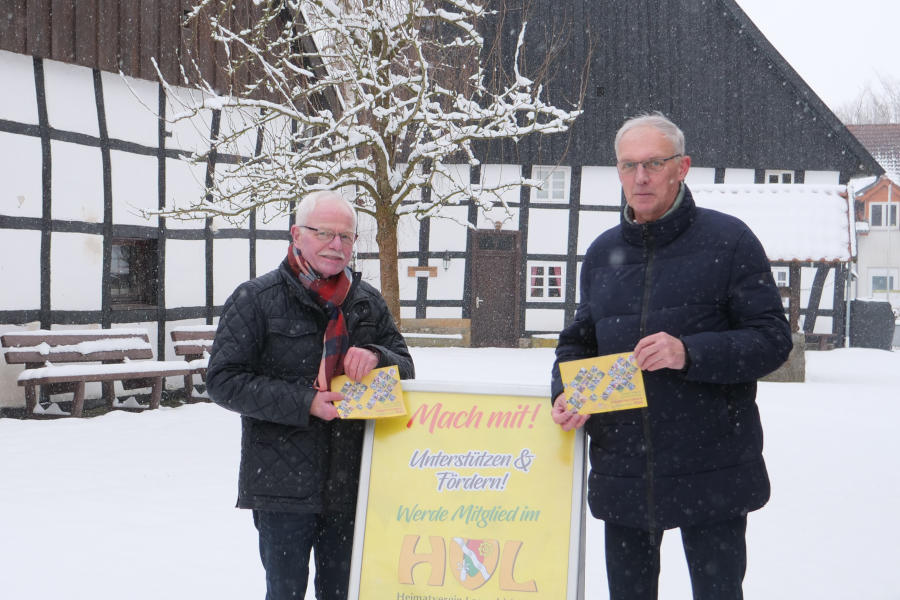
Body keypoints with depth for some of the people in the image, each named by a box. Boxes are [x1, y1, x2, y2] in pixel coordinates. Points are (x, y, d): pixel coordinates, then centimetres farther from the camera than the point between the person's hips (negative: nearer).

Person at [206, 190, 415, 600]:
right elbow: (223, 381, -9)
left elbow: (406, 369, 15)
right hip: (284, 485, -4)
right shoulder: (256, 299, -3)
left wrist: (376, 357, -10)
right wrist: (303, 402, -18)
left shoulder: (367, 302, 11)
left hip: (351, 485, 4)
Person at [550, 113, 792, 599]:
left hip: (710, 470, -4)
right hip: (621, 474, 5)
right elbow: (579, 340, 20)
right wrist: (566, 392, 0)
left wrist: (690, 353, -22)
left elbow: (772, 338, -8)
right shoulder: (603, 253, 12)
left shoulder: (727, 240, -3)